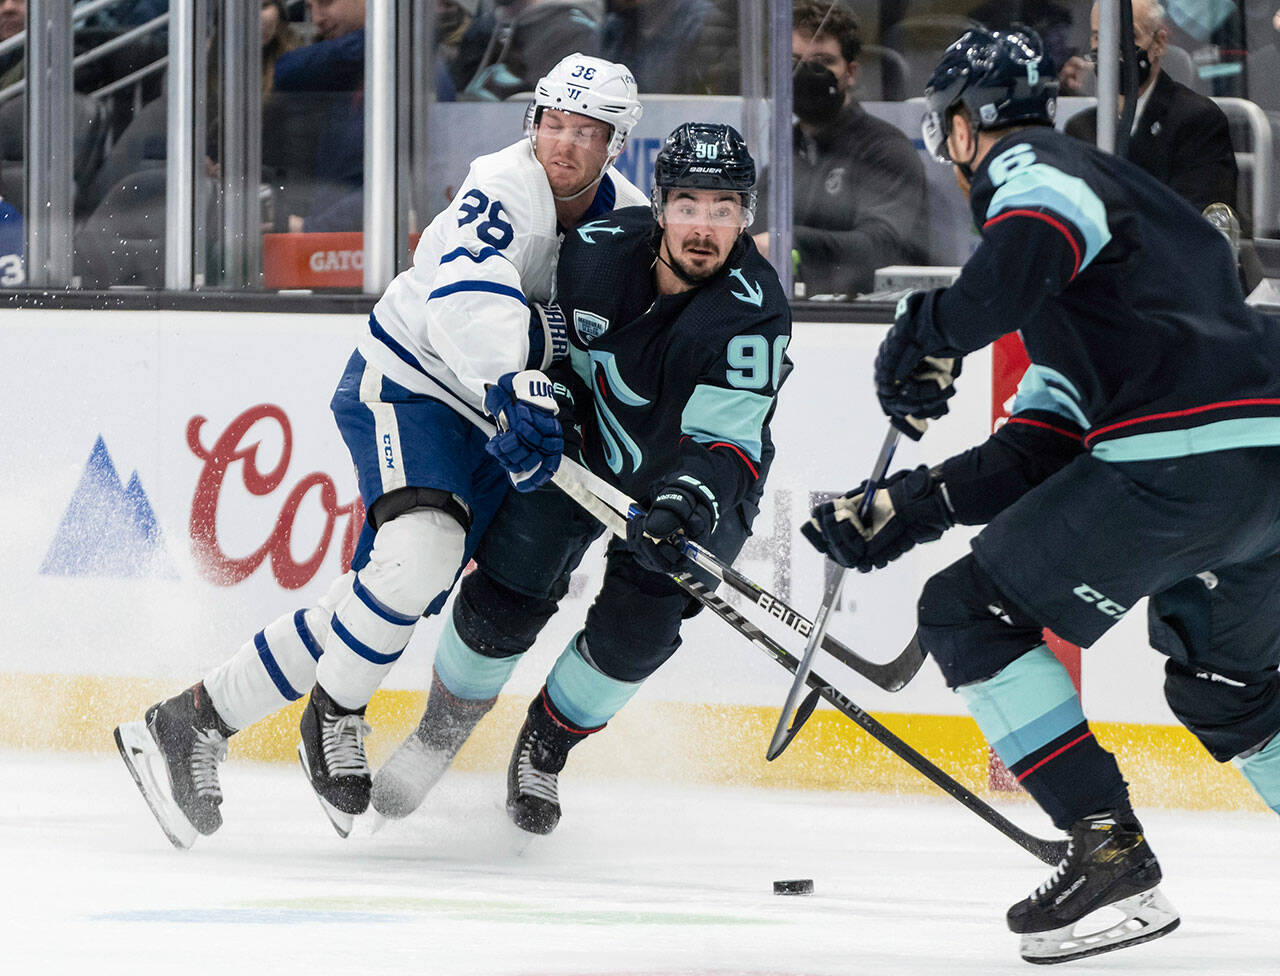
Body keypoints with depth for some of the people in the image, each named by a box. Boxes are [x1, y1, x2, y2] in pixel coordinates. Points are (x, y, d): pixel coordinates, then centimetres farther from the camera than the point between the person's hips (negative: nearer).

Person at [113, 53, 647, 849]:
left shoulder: (628, 217, 4)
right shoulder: (506, 188, -20)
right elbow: (467, 300, -37)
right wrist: (513, 388, -53)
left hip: (485, 425, 7)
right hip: (405, 387, -7)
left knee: (389, 608, 0)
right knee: (425, 543, -33)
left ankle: (195, 723, 7)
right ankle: (335, 718, -13)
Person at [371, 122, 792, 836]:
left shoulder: (753, 315, -31)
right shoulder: (594, 251, -21)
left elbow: (725, 447, -34)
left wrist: (690, 503, -52)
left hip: (687, 476, -2)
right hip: (583, 446, 2)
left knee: (635, 628, -11)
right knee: (509, 596, -7)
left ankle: (545, 749, 16)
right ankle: (437, 736, 18)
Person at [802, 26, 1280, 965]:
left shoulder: (1032, 170, 6)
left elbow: (1039, 241, -24)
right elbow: (1040, 449, 28)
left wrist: (939, 332, -25)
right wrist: (907, 506, 24)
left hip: (1185, 453, -9)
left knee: (973, 611, -1)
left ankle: (1110, 850, -9)